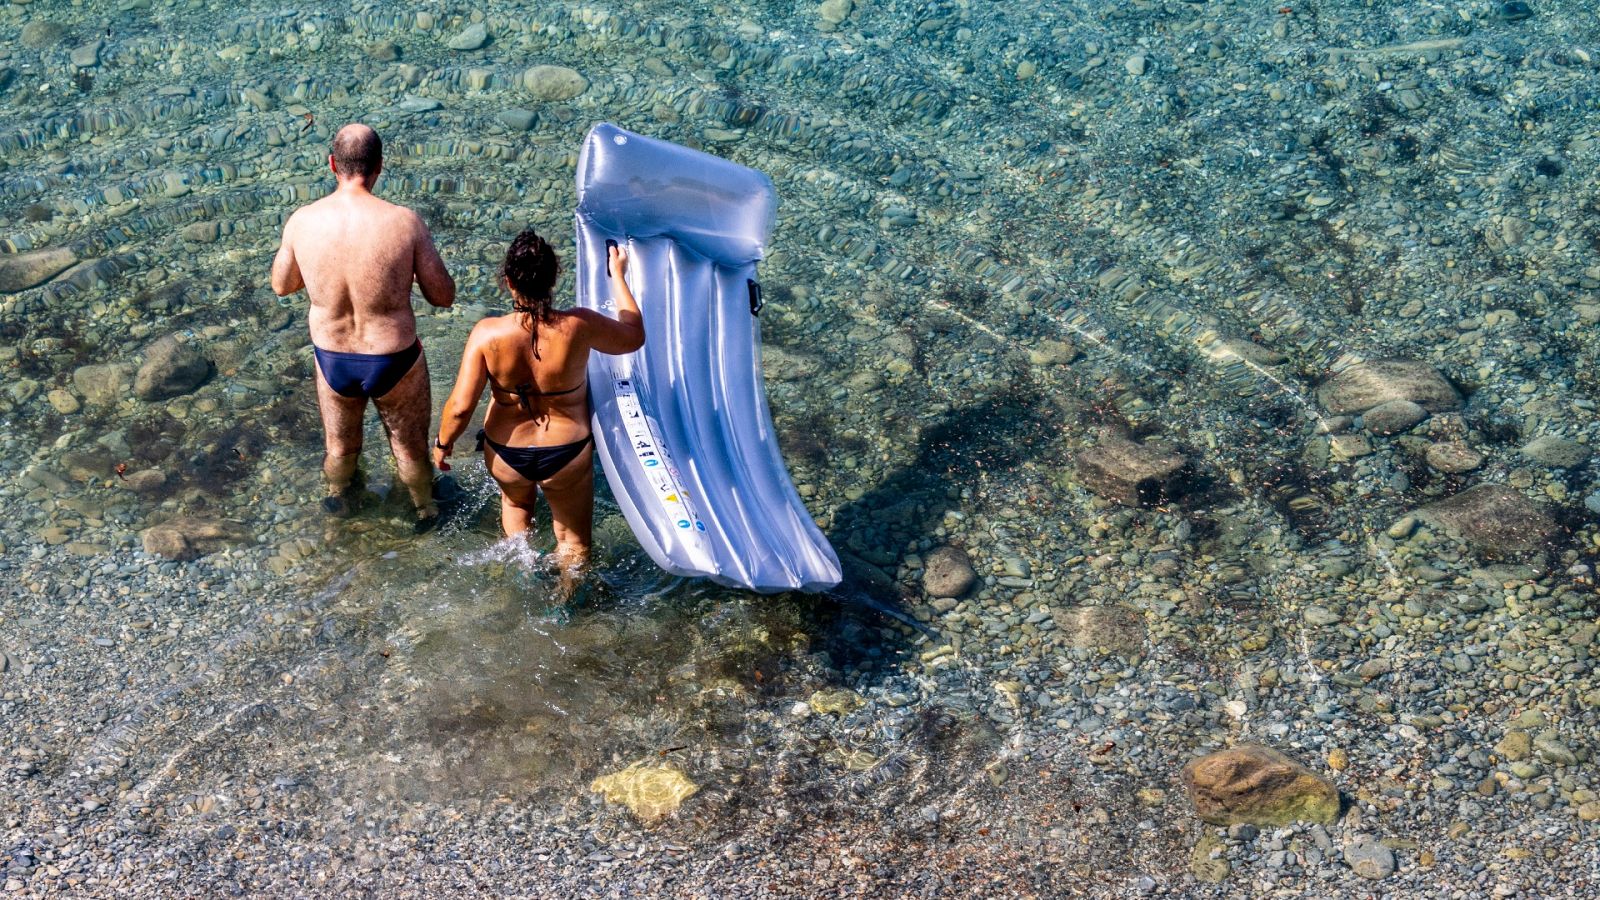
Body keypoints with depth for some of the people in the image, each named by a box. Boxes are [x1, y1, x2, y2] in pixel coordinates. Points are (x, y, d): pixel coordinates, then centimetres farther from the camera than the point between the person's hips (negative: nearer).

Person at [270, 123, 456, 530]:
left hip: (332, 359, 2)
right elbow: (443, 296, -14)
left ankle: (338, 496, 60)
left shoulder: (301, 221, -16)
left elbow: (281, 285, 3)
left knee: (340, 443, 31)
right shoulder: (405, 222, -24)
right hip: (394, 360, -2)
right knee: (410, 444, 26)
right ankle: (426, 509, 52)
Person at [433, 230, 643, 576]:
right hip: (568, 454, -1)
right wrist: (618, 276, 8)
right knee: (574, 542, 25)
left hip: (505, 455, 1)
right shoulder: (579, 327, -24)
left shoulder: (487, 333, -25)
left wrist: (442, 443, 0)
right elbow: (634, 336, -3)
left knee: (516, 502, 39)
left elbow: (461, 406, -21)